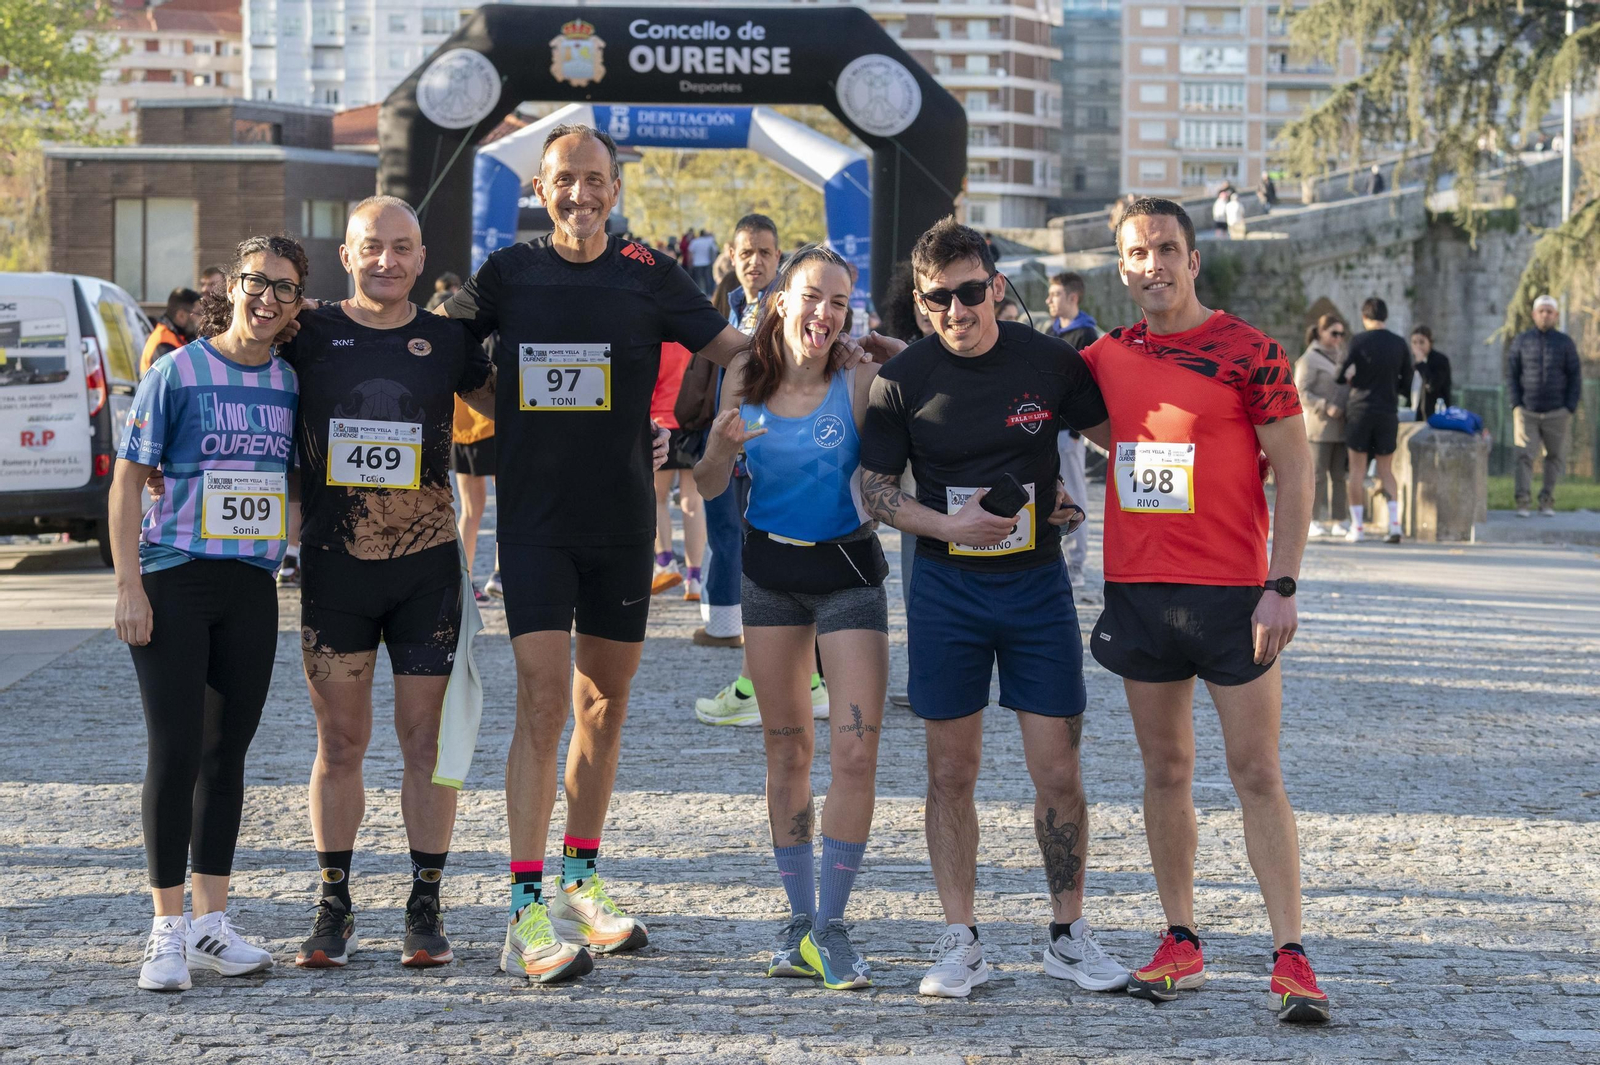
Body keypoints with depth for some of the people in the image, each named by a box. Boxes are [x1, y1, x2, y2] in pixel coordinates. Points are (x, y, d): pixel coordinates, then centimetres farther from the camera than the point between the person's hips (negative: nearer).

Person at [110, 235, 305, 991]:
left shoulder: (292, 383, 6)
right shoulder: (178, 373, -6)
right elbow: (127, 480, -5)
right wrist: (128, 586, -11)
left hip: (252, 589, 4)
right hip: (175, 582, -4)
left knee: (227, 753, 9)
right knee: (175, 753, -5)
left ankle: (210, 923, 18)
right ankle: (167, 930, 4)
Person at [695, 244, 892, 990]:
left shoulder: (860, 383, -14)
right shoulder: (746, 377, -3)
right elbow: (710, 486, 2)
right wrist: (722, 448, -17)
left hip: (848, 570, -3)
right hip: (770, 569, 3)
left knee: (855, 753, -11)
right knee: (786, 747, 10)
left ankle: (828, 927, -3)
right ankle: (799, 920, 19)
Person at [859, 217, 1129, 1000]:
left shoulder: (1049, 363, -2)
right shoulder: (903, 380, -4)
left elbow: (1116, 436, 13)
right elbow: (874, 490, 0)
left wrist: (1076, 500, -1)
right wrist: (951, 524, -14)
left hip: (1037, 583, 0)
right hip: (946, 589, 0)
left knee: (1058, 773, -1)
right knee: (951, 773, 4)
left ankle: (1069, 935, 13)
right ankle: (960, 943, 12)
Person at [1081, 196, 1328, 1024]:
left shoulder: (1247, 352, -5)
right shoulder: (1106, 359, 8)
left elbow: (1294, 470, -6)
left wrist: (1282, 584, -12)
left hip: (1231, 592, -4)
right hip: (1137, 587, 4)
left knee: (1256, 773, -4)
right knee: (1165, 769, 10)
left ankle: (1290, 958, -3)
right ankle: (1180, 944, 18)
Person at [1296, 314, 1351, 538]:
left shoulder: (1339, 358, 18)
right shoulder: (1309, 359, -4)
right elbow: (1301, 393, -12)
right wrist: (1325, 407, -21)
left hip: (1340, 427, 7)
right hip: (1318, 427, -6)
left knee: (1340, 475, 3)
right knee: (1317, 475, -6)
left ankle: (1338, 521, 4)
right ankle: (1312, 522, -3)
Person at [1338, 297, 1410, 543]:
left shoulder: (1358, 341, -7)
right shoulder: (1399, 344, 4)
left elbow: (1341, 376, -8)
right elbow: (1406, 384, 8)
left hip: (1360, 409, -3)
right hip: (1388, 412, 3)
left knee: (1357, 469, 4)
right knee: (1386, 471, 9)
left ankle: (1357, 527, 2)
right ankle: (1394, 524, -4)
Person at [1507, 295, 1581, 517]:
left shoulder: (1565, 343, 5)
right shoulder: (1522, 340, 6)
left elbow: (1575, 377, 6)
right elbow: (1511, 373, 8)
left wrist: (1570, 408, -3)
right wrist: (1516, 403, -2)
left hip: (1557, 413, 1)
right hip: (1527, 412, -1)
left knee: (1555, 457, 4)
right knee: (1524, 457, -9)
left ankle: (1547, 501, 12)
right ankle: (1523, 501, -10)